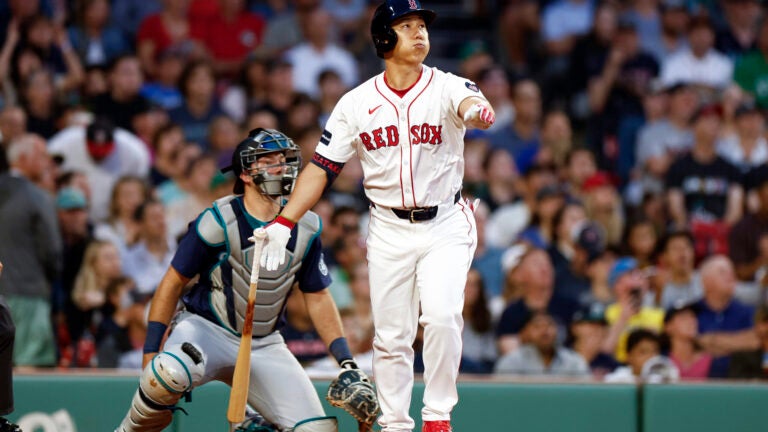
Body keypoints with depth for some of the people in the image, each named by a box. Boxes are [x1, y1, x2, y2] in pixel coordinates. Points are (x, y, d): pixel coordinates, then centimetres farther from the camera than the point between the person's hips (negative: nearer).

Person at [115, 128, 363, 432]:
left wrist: (346, 361, 2)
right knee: (171, 372, -39)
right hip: (205, 328, -4)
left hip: (264, 345, 4)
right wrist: (150, 350, -12)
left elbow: (317, 298, 10)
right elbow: (173, 283, -7)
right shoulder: (219, 221, -14)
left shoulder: (305, 229, 0)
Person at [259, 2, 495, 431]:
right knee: (391, 336, 4)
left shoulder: (447, 87, -8)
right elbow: (321, 168, 0)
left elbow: (473, 104, -32)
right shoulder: (357, 103, -1)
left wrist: (476, 111, -57)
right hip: (389, 231, 2)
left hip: (446, 224, -2)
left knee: (441, 315, -21)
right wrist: (283, 223, -10)